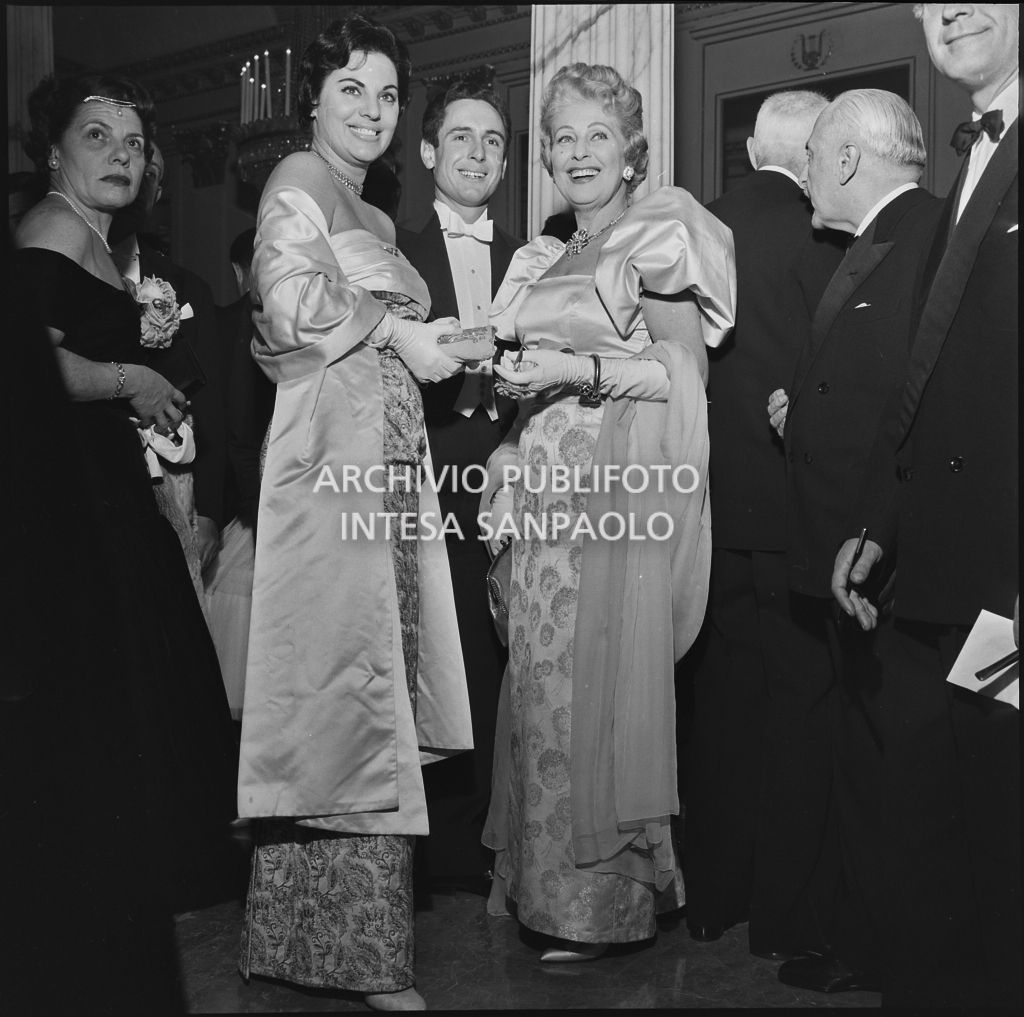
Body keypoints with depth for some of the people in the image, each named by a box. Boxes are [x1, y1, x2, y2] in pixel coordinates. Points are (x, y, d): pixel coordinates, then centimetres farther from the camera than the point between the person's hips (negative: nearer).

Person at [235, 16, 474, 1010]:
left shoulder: (370, 217, 25)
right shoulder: (299, 181, -1)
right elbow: (291, 301, -16)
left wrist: (439, 346, 8)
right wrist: (399, 331, -6)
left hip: (387, 462, 9)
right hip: (331, 454, -9)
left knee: (367, 689, 7)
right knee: (347, 679, -8)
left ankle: (304, 931, 17)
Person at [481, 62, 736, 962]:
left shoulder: (657, 239, 0)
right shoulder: (542, 261, 20)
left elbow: (686, 374, -8)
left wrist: (580, 370, -16)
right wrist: (513, 375, 5)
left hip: (622, 490, -6)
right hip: (547, 494, 6)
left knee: (603, 678, -6)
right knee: (542, 682, 5)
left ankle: (607, 899, 6)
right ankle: (551, 888, 16)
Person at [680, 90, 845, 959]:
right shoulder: (817, 237, -12)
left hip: (713, 506, 6)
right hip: (794, 510, -5)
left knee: (719, 702, 15)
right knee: (797, 711, 5)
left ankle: (709, 896, 26)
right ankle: (784, 914, 13)